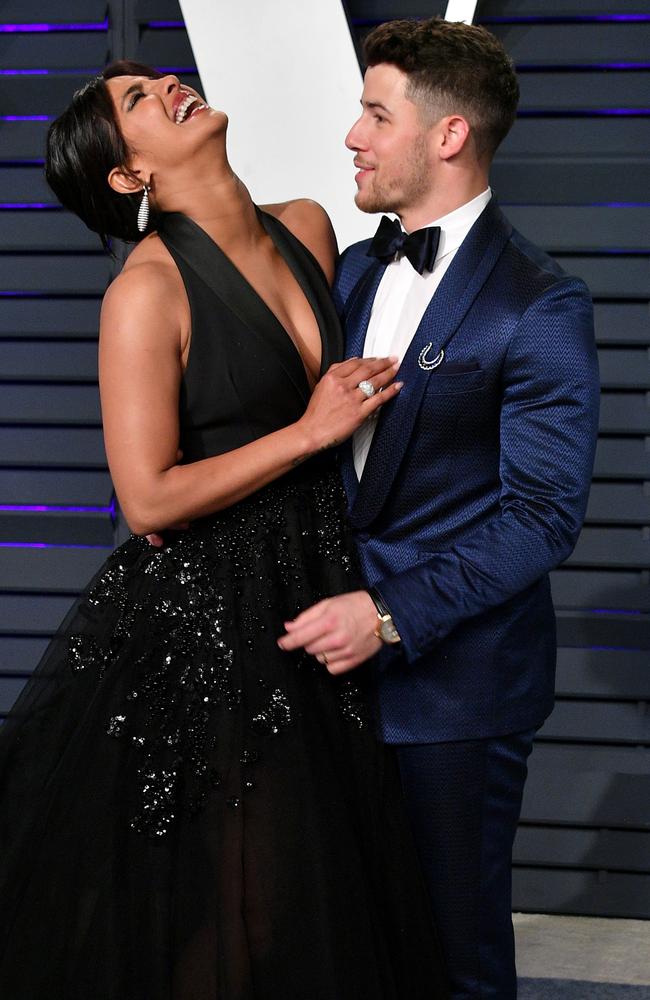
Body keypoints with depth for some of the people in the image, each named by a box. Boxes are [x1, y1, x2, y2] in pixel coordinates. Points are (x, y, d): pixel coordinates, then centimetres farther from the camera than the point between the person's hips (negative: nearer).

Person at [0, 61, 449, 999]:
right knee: (215, 900, 3)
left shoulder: (307, 229, 5)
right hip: (198, 623, -7)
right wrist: (309, 433, -16)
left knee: (322, 876, 14)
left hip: (309, 592, 7)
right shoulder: (148, 290, -16)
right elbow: (150, 499, -18)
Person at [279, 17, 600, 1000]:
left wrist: (395, 615, -22)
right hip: (344, 644, 7)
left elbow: (543, 513, -16)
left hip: (459, 670, -7)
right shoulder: (355, 271, 11)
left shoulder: (539, 306, -13)